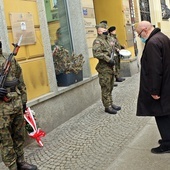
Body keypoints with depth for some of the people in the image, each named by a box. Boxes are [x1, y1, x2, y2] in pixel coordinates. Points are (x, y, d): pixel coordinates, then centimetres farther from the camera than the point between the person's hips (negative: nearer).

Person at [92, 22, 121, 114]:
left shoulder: (109, 39, 15)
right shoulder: (97, 41, -12)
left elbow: (113, 49, 28)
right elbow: (96, 53, -26)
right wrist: (108, 59, -23)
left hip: (111, 67, 9)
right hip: (103, 68, -9)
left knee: (110, 87, 16)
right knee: (106, 88, -2)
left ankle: (111, 103, 27)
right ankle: (107, 106, 6)